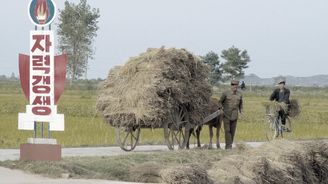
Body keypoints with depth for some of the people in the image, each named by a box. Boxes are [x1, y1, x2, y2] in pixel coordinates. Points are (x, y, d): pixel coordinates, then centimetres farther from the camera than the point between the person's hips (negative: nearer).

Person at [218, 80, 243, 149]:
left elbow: (240, 104, 17)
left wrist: (241, 111, 6)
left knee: (232, 131, 4)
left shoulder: (239, 95, 2)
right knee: (227, 130, -10)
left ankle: (229, 145, 15)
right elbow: (220, 102, 4)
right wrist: (221, 108, -12)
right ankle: (228, 146, -10)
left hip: (234, 116, 3)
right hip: (226, 115, -3)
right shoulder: (226, 94, -7)